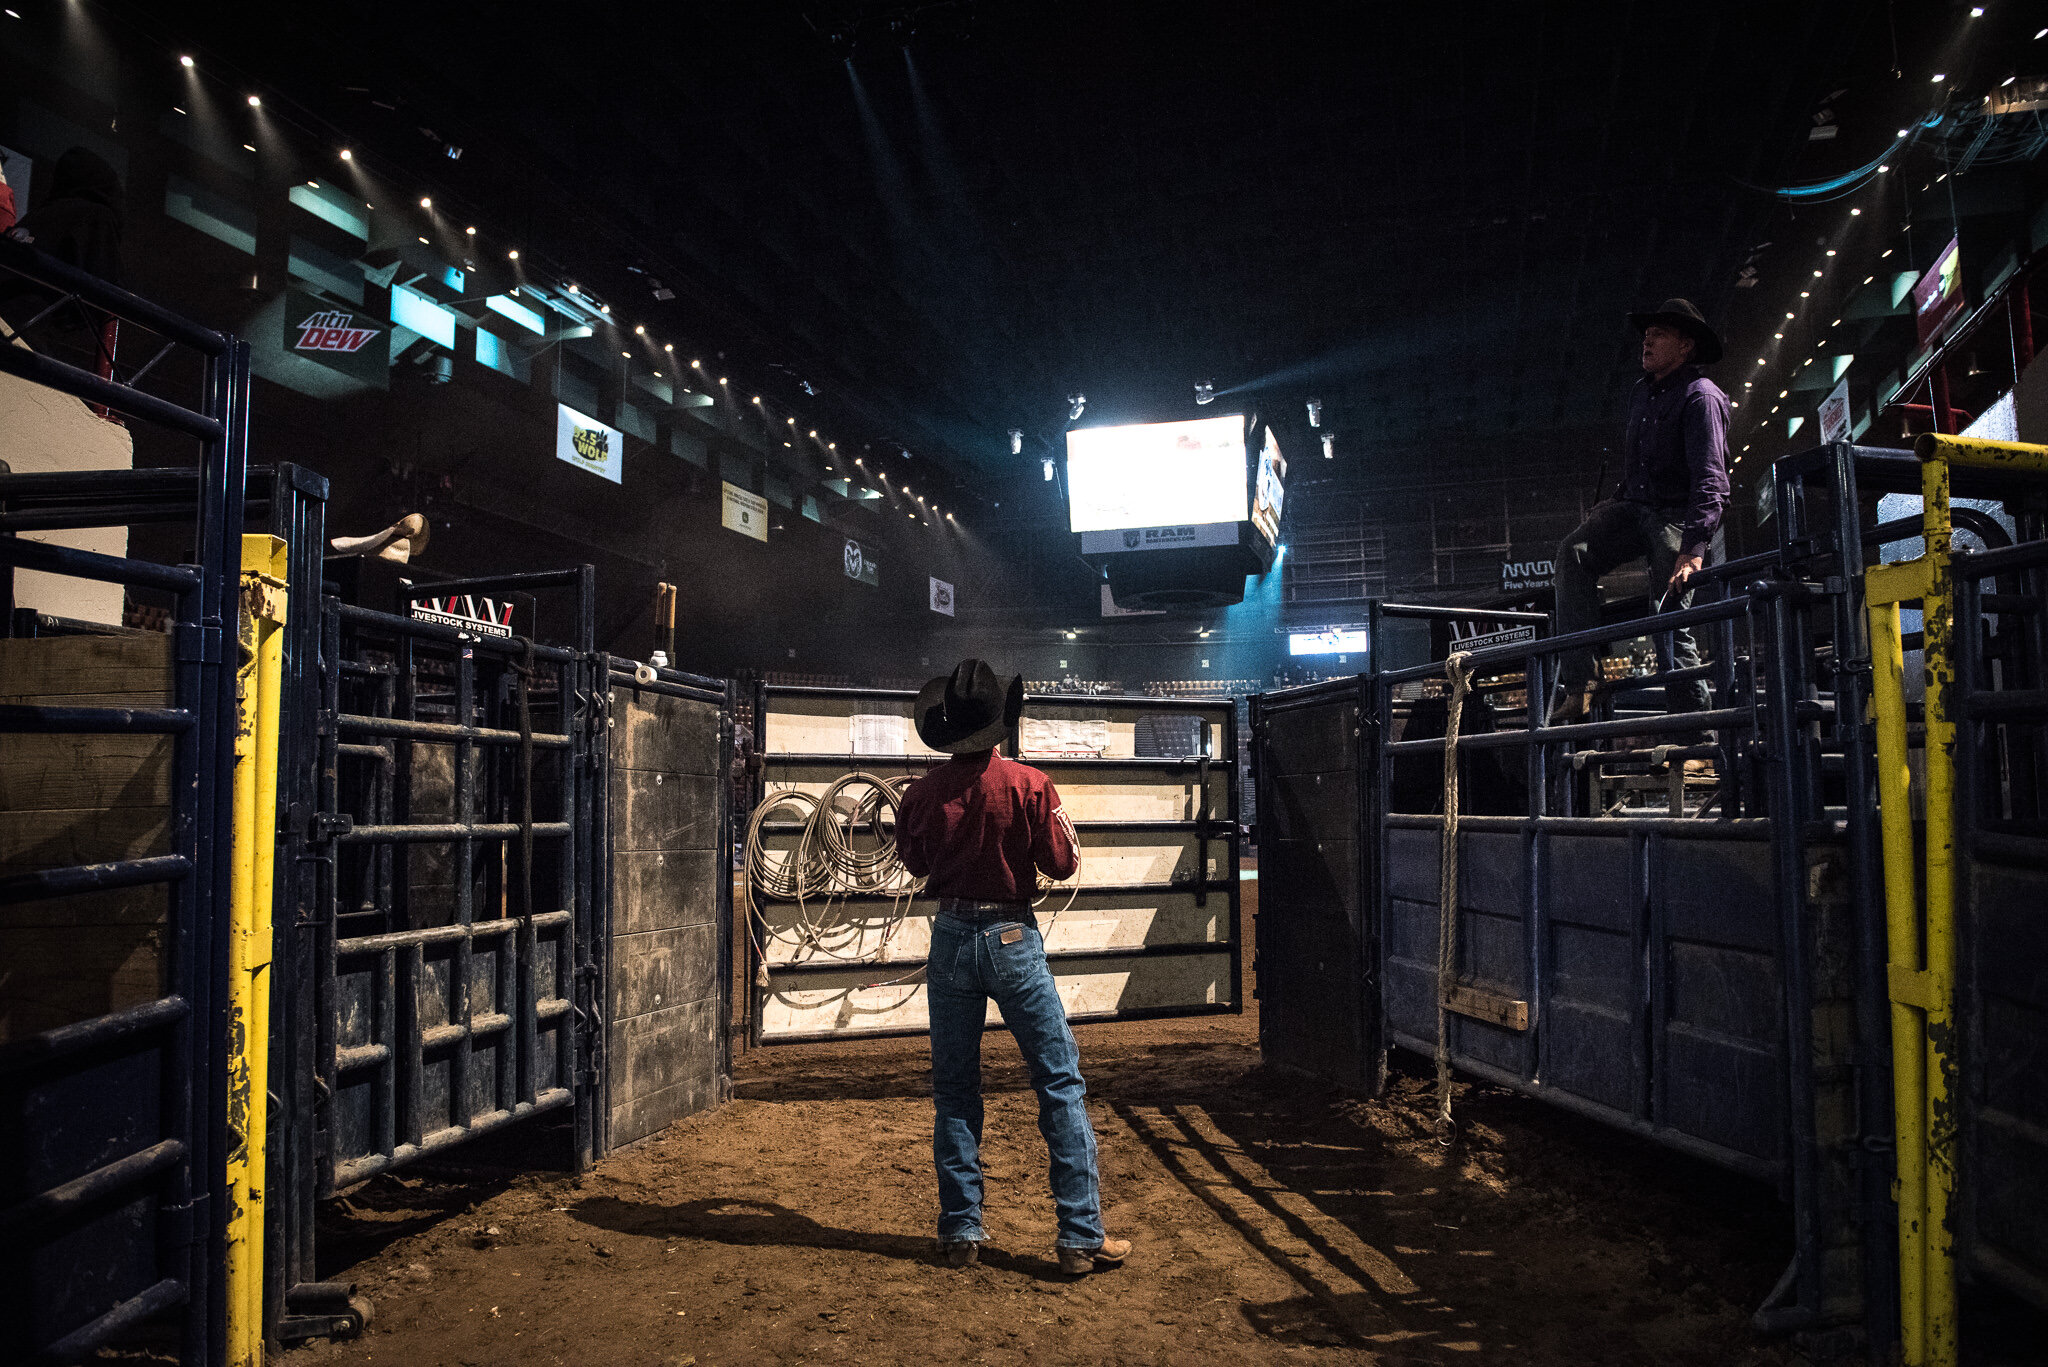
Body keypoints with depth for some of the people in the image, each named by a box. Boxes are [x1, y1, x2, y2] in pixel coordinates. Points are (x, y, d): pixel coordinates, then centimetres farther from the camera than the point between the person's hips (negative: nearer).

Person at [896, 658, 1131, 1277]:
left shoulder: (920, 795, -3)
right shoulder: (1027, 785, -11)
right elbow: (1062, 863, -4)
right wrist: (1058, 821, 13)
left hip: (951, 939, 3)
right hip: (1013, 936, -3)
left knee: (953, 1089, 12)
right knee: (1061, 1084, 4)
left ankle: (960, 1231, 17)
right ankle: (1081, 1237, 4)